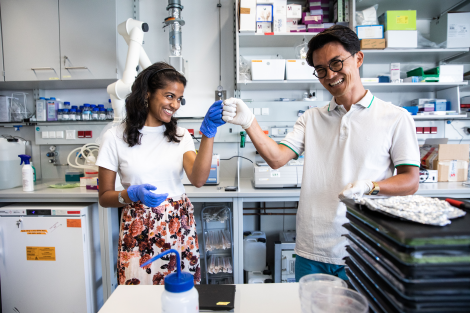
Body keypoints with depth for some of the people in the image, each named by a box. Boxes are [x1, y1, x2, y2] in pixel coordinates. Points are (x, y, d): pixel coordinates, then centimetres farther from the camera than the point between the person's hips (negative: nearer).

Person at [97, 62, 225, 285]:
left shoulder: (180, 136, 4)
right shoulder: (116, 137, -3)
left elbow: (198, 179, -13)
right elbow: (104, 197, 1)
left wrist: (208, 132, -19)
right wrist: (132, 194, -18)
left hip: (180, 228, 3)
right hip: (138, 232, -2)